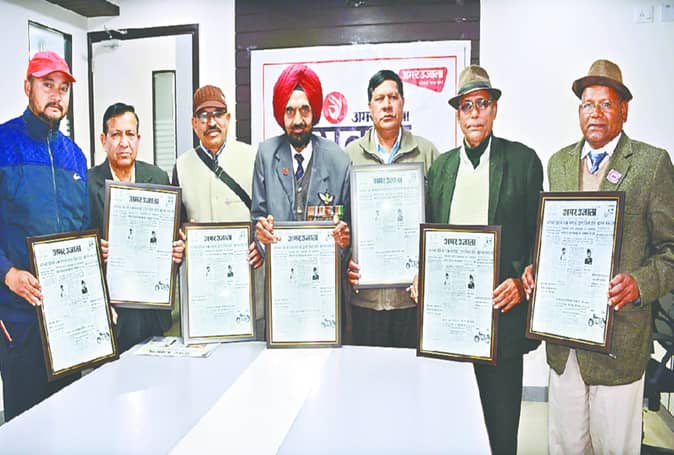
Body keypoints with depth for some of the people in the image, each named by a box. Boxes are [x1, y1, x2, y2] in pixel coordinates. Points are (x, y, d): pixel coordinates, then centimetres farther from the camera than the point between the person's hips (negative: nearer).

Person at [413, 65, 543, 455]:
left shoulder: (523, 160, 2)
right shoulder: (441, 165, 12)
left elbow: (538, 231, 1)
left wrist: (522, 280, -12)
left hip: (501, 307, -3)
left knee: (501, 421, 8)